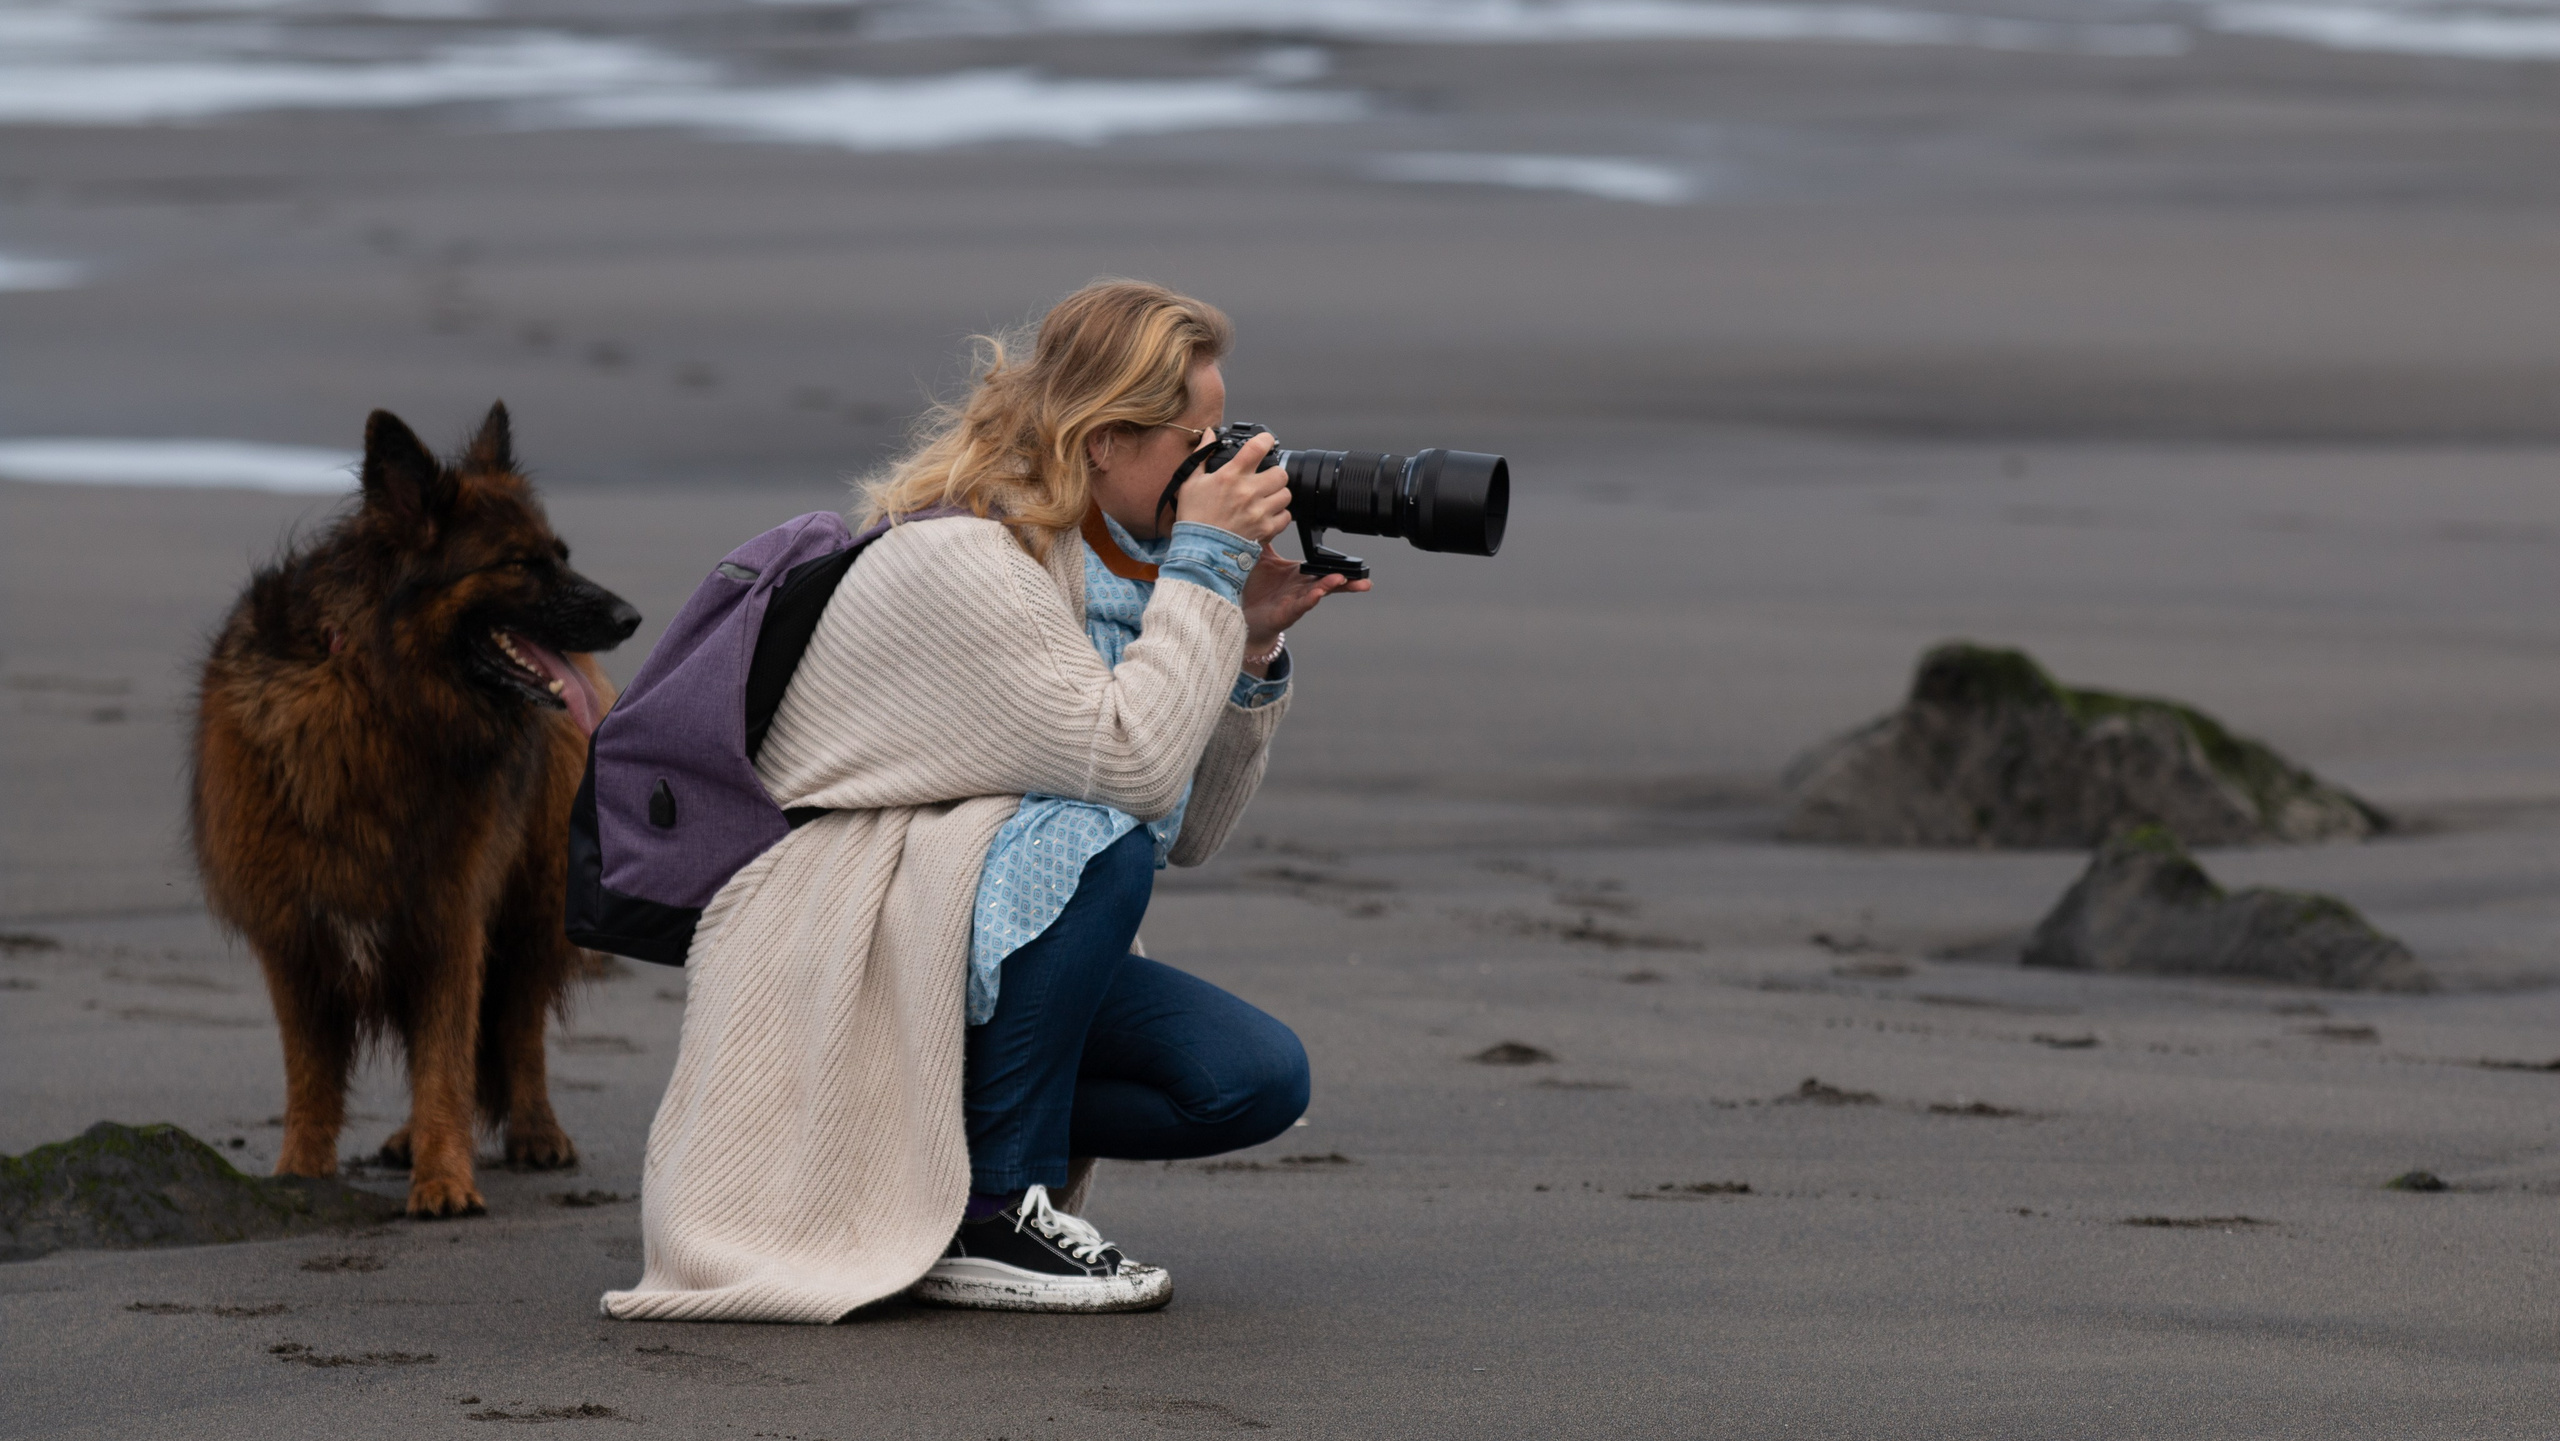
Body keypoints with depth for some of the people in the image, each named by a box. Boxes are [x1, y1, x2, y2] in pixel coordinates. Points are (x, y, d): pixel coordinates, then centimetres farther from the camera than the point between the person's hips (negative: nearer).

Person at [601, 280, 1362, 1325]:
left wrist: (1251, 646, -5)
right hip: (837, 955, -8)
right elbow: (1135, 763, -30)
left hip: (974, 945, 8)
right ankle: (993, 1216, -20)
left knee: (1259, 1080, -8)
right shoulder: (956, 560, -21)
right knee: (1097, 839, -33)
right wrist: (1205, 563, -22)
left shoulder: (1093, 562, 7)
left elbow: (1192, 833, 7)